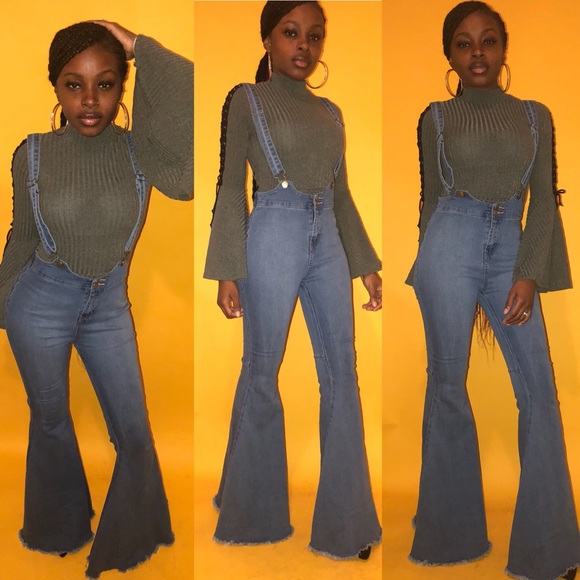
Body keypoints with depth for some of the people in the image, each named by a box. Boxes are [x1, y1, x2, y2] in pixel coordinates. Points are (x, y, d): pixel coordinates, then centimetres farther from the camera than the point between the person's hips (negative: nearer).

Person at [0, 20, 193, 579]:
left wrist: (143, 50, -31)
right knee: (50, 419, 18)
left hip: (109, 302, 1)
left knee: (134, 428, 8)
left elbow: (187, 175, -37)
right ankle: (60, 529, 45)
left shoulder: (140, 149, -14)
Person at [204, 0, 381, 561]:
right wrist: (228, 270, -11)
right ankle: (253, 507, 22)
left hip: (327, 239, 5)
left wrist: (366, 263, 14)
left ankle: (344, 515, 15)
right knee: (261, 372, 3)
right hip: (275, 236, -5)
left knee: (341, 372, 4)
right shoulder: (247, 99, 2)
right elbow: (231, 188, -4)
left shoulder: (330, 111, 16)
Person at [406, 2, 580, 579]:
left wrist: (529, 274, -7)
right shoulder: (436, 117, 9)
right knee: (448, 385, 2)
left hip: (511, 250, 2)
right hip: (451, 244, -1)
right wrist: (428, 268, 15)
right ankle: (452, 533, 17)